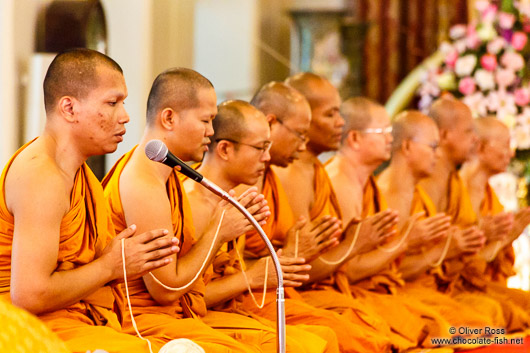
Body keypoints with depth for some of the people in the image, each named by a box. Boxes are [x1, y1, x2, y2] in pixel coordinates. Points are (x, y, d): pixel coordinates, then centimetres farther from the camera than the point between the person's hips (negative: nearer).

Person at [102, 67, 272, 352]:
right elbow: (166, 289, -15)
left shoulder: (165, 174, 15)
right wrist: (218, 232, -6)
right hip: (145, 320, -9)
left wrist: (233, 222, 7)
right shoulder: (143, 184, -17)